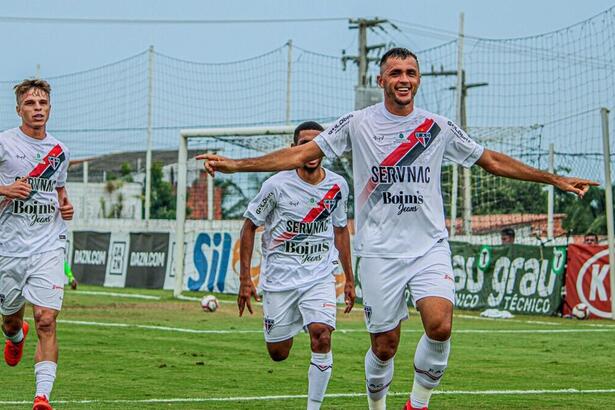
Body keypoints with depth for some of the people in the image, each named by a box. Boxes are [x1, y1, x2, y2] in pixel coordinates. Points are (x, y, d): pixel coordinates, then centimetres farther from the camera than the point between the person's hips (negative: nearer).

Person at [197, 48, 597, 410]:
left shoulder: (439, 126, 6)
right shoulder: (358, 124, 2)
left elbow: (492, 160, 15)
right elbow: (301, 154, 2)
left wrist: (555, 179, 13)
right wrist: (234, 165, -5)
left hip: (430, 246, 1)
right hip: (380, 252, -1)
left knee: (440, 325, -21)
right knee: (384, 346, 0)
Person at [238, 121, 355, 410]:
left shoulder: (337, 186, 0)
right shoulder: (277, 185, -10)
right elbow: (250, 226, -1)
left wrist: (349, 279, 16)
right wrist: (245, 278, -6)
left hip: (320, 277, 1)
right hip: (279, 277, -1)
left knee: (322, 337, -21)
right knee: (278, 354, 5)